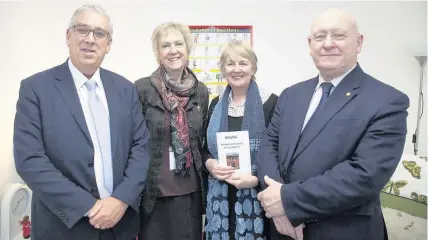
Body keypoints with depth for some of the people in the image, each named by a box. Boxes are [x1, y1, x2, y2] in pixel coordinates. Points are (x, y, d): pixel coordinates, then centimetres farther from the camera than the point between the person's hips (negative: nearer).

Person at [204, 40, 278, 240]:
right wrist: (210, 164, -6)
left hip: (256, 197, -4)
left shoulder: (270, 103, -8)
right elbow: (205, 147, 14)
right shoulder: (216, 104, 8)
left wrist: (255, 179, -18)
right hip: (221, 197, 4)